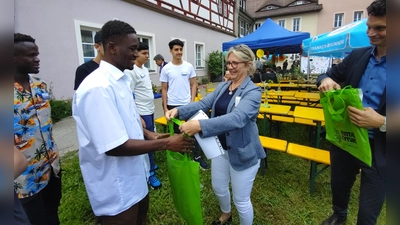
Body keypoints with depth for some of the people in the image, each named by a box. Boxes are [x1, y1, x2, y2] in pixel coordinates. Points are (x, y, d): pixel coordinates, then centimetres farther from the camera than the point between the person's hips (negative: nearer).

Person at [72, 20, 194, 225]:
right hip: (117, 189, -9)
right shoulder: (98, 87, -28)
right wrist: (165, 143, -22)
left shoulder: (120, 80, 4)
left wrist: (147, 134, 2)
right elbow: (114, 146, -29)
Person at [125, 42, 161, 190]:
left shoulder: (145, 69, 11)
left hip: (150, 111, 9)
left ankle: (149, 165, 33)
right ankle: (150, 172, 14)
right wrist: (138, 117, -21)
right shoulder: (130, 71, -16)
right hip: (142, 113, -9)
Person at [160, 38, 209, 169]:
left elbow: (193, 85, 5)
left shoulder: (189, 66, 1)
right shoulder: (166, 69, -2)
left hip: (187, 104, 1)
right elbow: (164, 89, 1)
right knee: (176, 132, 13)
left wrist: (192, 101, -5)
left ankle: (197, 156, 17)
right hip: (173, 105, 0)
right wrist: (165, 107, -3)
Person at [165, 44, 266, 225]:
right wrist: (179, 110, -23)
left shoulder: (252, 92, -19)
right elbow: (203, 103, -5)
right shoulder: (223, 86, 4)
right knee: (218, 187, 25)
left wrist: (200, 125, -47)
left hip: (242, 152, -7)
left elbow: (236, 118, -35)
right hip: (220, 147, 7)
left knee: (241, 200, 10)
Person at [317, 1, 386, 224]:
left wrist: (381, 122, -31)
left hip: (378, 150, -4)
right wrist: (326, 80, -13)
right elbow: (331, 74, 11)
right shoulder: (357, 56, 0)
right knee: (339, 186, 27)